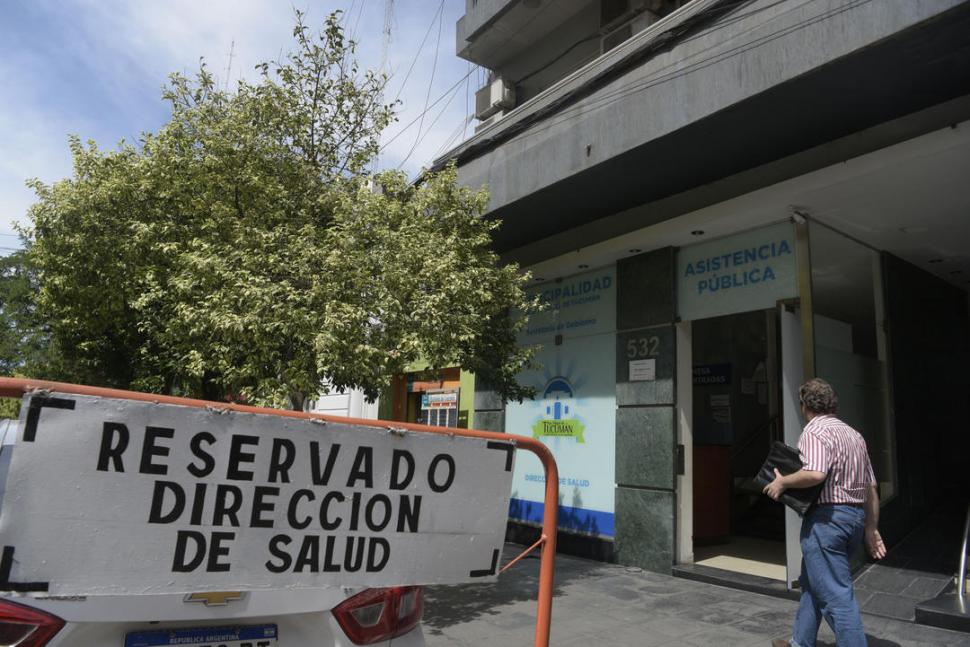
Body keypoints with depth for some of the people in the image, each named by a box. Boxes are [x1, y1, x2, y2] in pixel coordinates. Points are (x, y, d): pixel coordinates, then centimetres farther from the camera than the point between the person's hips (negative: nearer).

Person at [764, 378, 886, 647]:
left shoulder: (814, 432, -13)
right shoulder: (854, 434, 15)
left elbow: (815, 474, -31)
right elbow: (871, 487, 16)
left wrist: (782, 482, -15)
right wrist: (871, 529, 20)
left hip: (827, 517, -10)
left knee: (836, 594, -3)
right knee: (812, 582, 21)